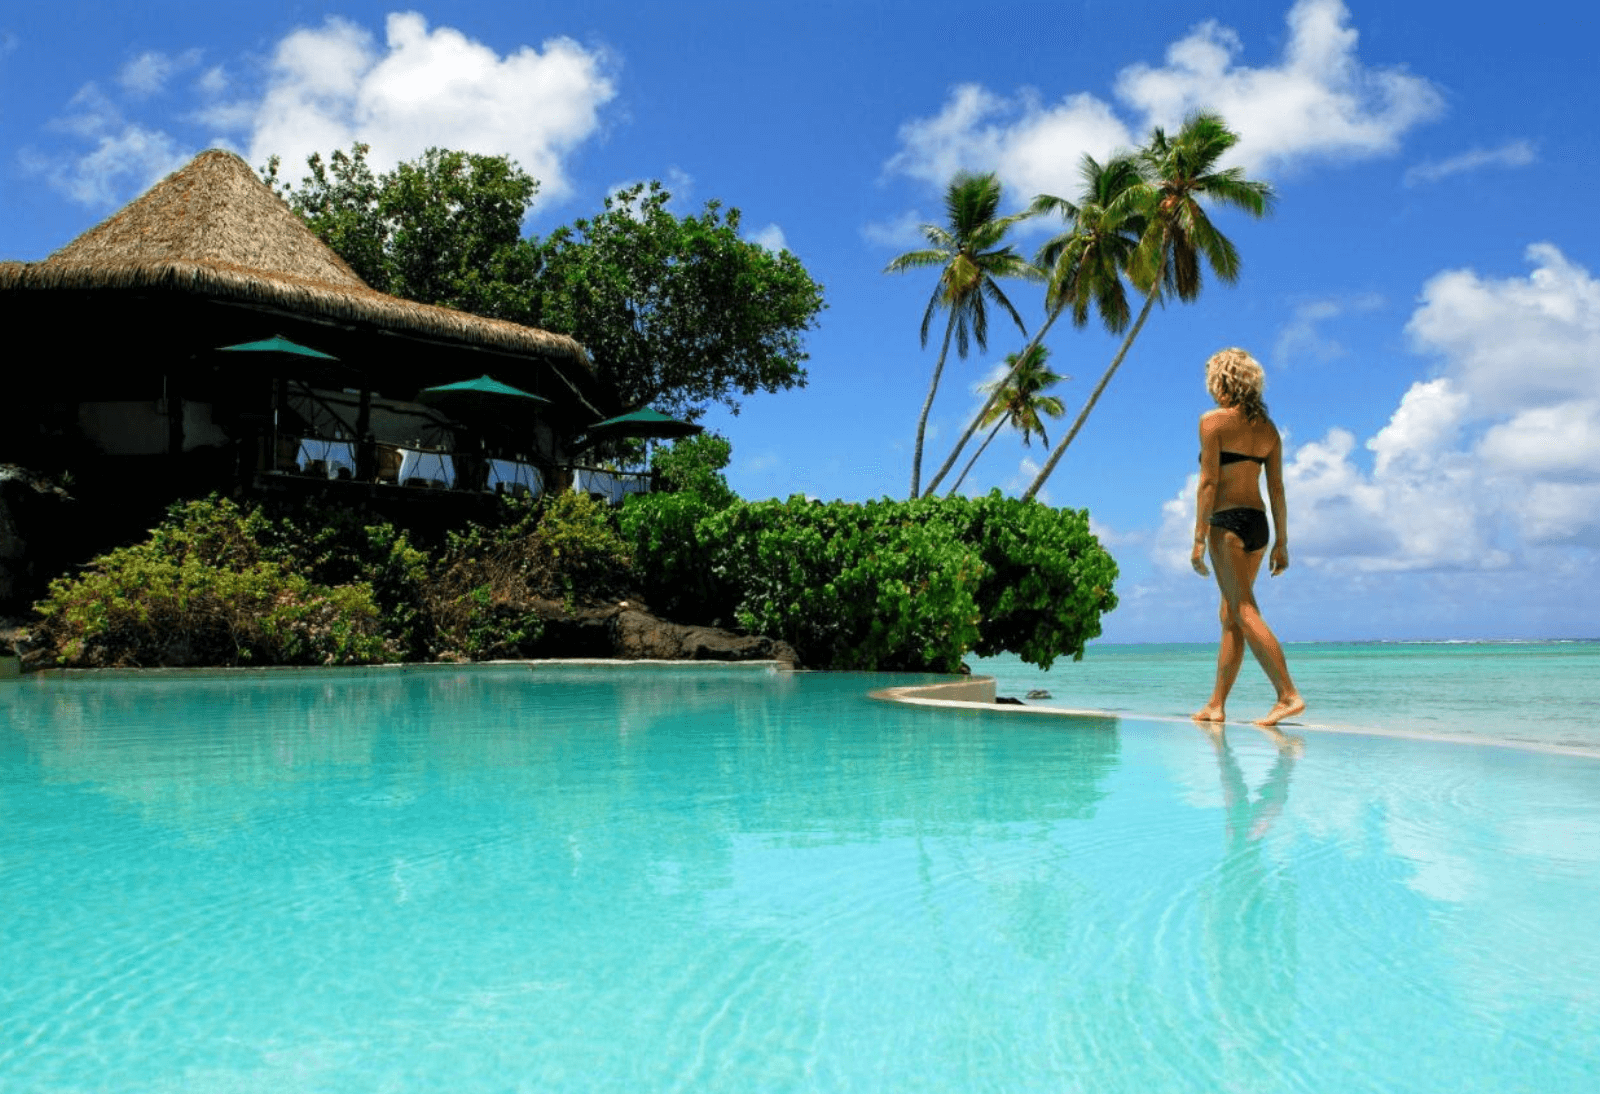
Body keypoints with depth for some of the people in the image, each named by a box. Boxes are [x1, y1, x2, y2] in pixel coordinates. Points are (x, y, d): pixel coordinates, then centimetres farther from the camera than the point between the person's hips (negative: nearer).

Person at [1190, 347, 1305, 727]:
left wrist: (1199, 538, -11)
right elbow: (1277, 488, 12)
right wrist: (1281, 542, 14)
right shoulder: (1268, 428, 13)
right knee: (1230, 617, 11)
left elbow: (1209, 482, -11)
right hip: (1258, 523, 8)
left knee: (1244, 612, -10)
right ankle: (1216, 705, 14)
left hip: (1227, 522, -7)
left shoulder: (1214, 421, -5)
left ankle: (1288, 695, -19)